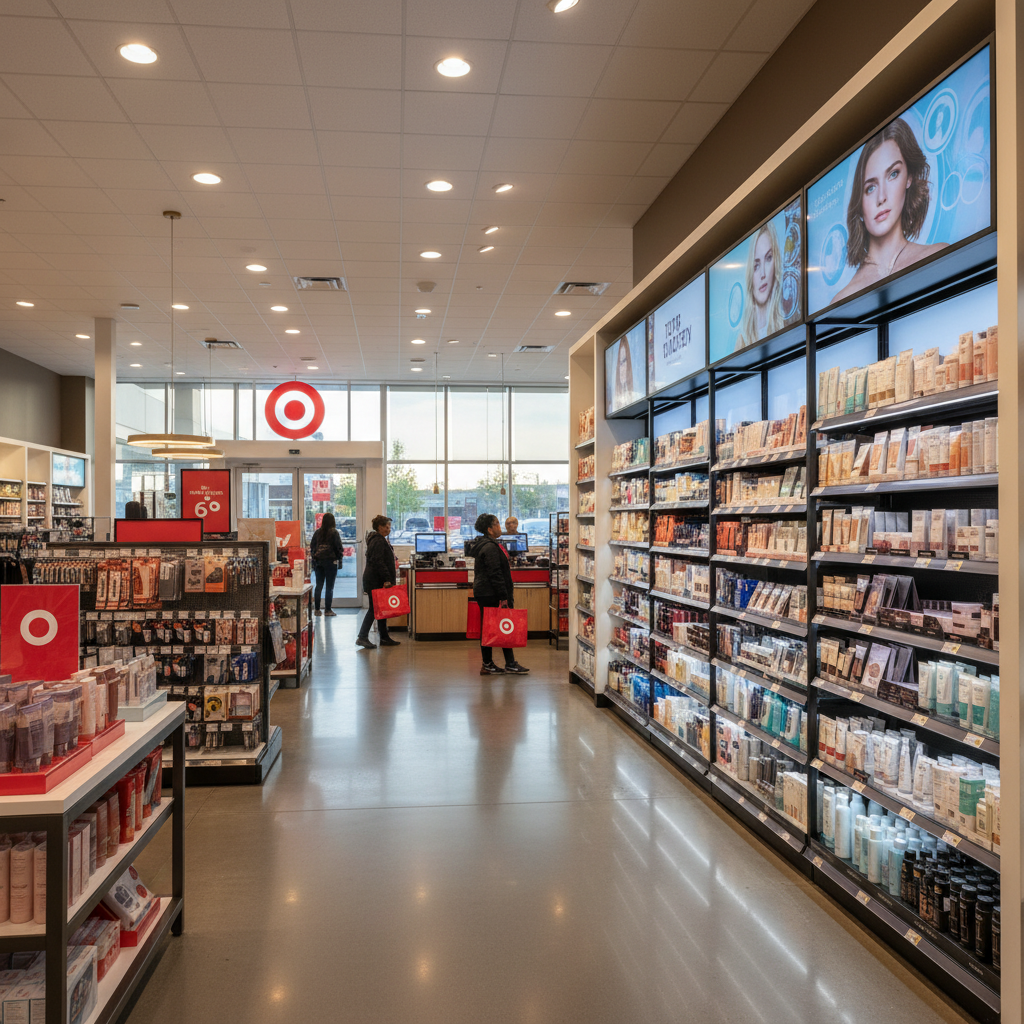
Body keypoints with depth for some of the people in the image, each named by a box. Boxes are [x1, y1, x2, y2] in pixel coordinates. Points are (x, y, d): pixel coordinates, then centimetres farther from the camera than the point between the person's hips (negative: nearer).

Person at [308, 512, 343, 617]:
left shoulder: (317, 532, 4)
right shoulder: (334, 532, -7)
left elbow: (312, 547, 9)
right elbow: (339, 548, -7)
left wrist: (313, 560, 15)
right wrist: (340, 561, 1)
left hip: (318, 561, 4)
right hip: (331, 561, -4)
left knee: (318, 586, 10)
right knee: (330, 587, 2)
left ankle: (317, 609, 11)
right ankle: (327, 610, 3)